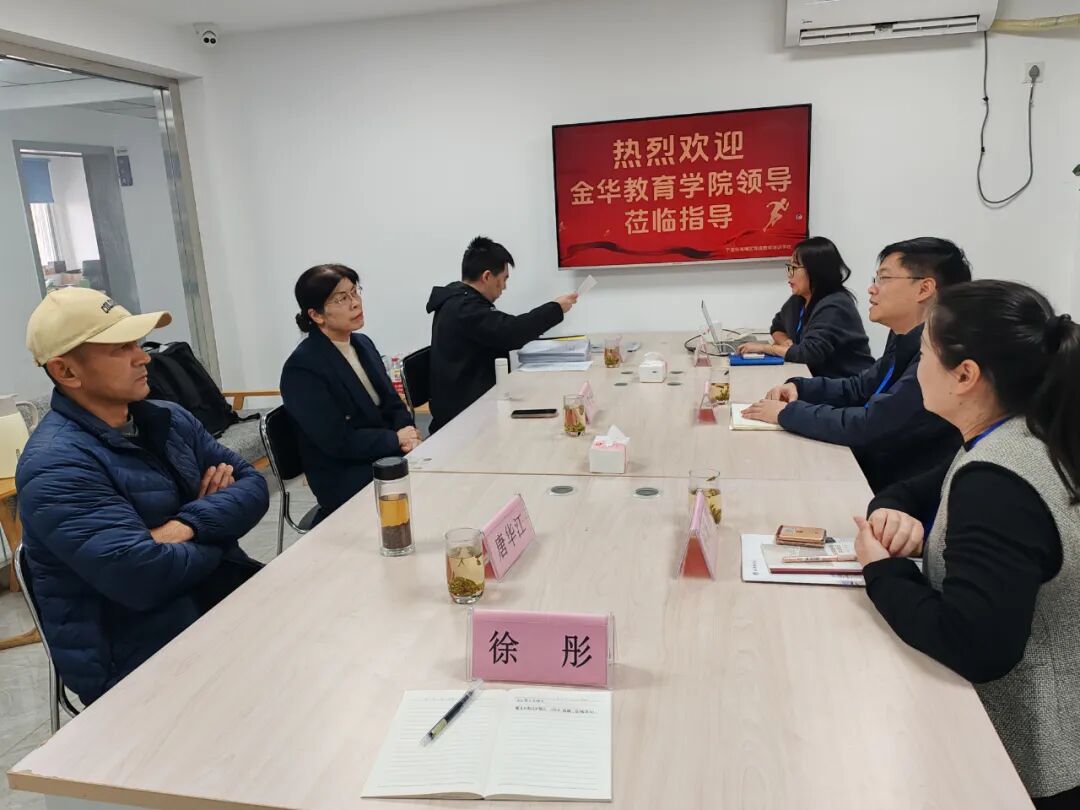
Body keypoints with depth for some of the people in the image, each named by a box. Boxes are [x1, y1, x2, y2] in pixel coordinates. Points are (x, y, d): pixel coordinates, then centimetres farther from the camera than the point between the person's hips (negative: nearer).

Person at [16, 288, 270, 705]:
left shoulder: (169, 418, 8)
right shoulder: (55, 466, -18)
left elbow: (253, 484, 2)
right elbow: (144, 577, -28)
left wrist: (190, 524, -17)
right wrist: (219, 536, -9)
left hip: (226, 596, 8)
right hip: (141, 660, -8)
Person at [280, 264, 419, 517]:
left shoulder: (363, 344, 9)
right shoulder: (301, 368, -15)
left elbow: (392, 403, 11)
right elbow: (338, 441, -19)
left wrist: (409, 433, -11)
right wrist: (396, 439, -12)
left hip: (387, 458, 7)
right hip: (347, 484, -7)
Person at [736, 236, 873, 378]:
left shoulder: (834, 307, -20)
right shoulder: (798, 299, 5)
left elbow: (809, 353, -27)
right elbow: (777, 327, 20)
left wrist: (765, 348, -17)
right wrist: (786, 343, -3)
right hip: (821, 379, 7)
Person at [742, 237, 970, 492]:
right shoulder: (905, 339, 6)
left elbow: (869, 427, -27)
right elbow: (859, 388, 17)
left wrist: (786, 412, -16)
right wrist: (798, 387, 0)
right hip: (872, 470, 8)